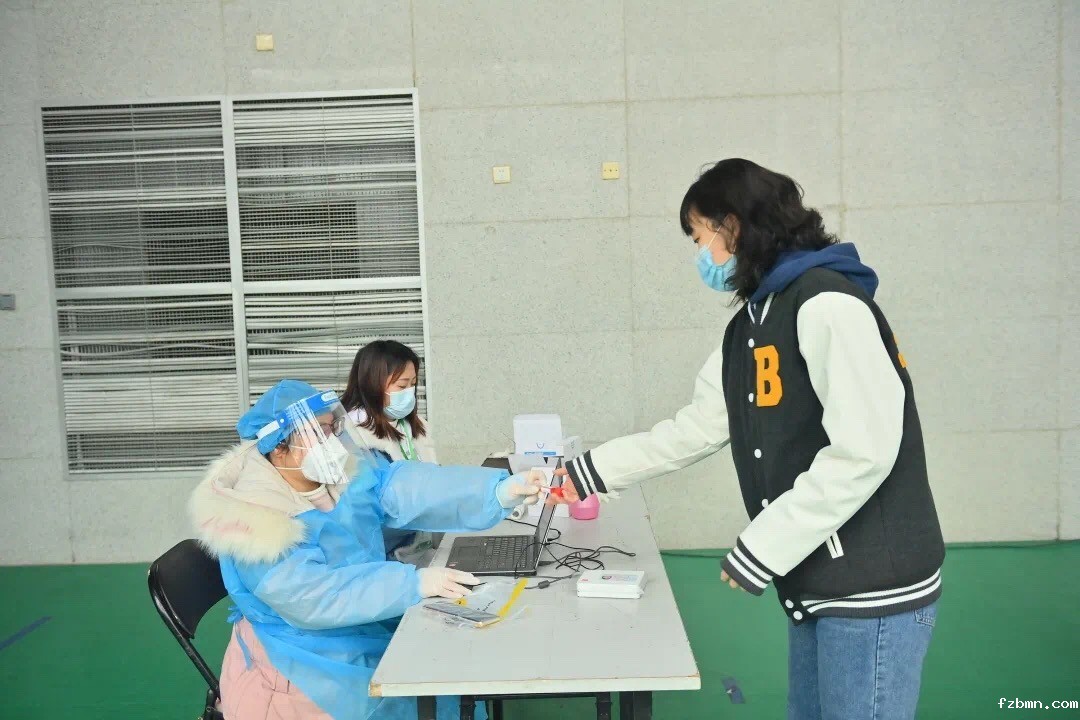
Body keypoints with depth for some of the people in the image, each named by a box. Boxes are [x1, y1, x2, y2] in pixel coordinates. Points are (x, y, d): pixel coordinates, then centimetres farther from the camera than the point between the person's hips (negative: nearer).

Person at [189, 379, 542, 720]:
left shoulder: (346, 470, -3)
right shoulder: (255, 523, -23)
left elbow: (407, 487, -15)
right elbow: (311, 596, -31)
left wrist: (500, 490, -29)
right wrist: (413, 582, -37)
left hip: (370, 630, 7)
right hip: (307, 667, -7)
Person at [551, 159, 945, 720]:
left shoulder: (827, 303, -18)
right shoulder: (750, 324, 12)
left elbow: (863, 452, -24)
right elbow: (696, 429, 17)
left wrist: (759, 549, -20)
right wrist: (590, 472, 18)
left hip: (873, 589, -9)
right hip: (817, 585, 9)